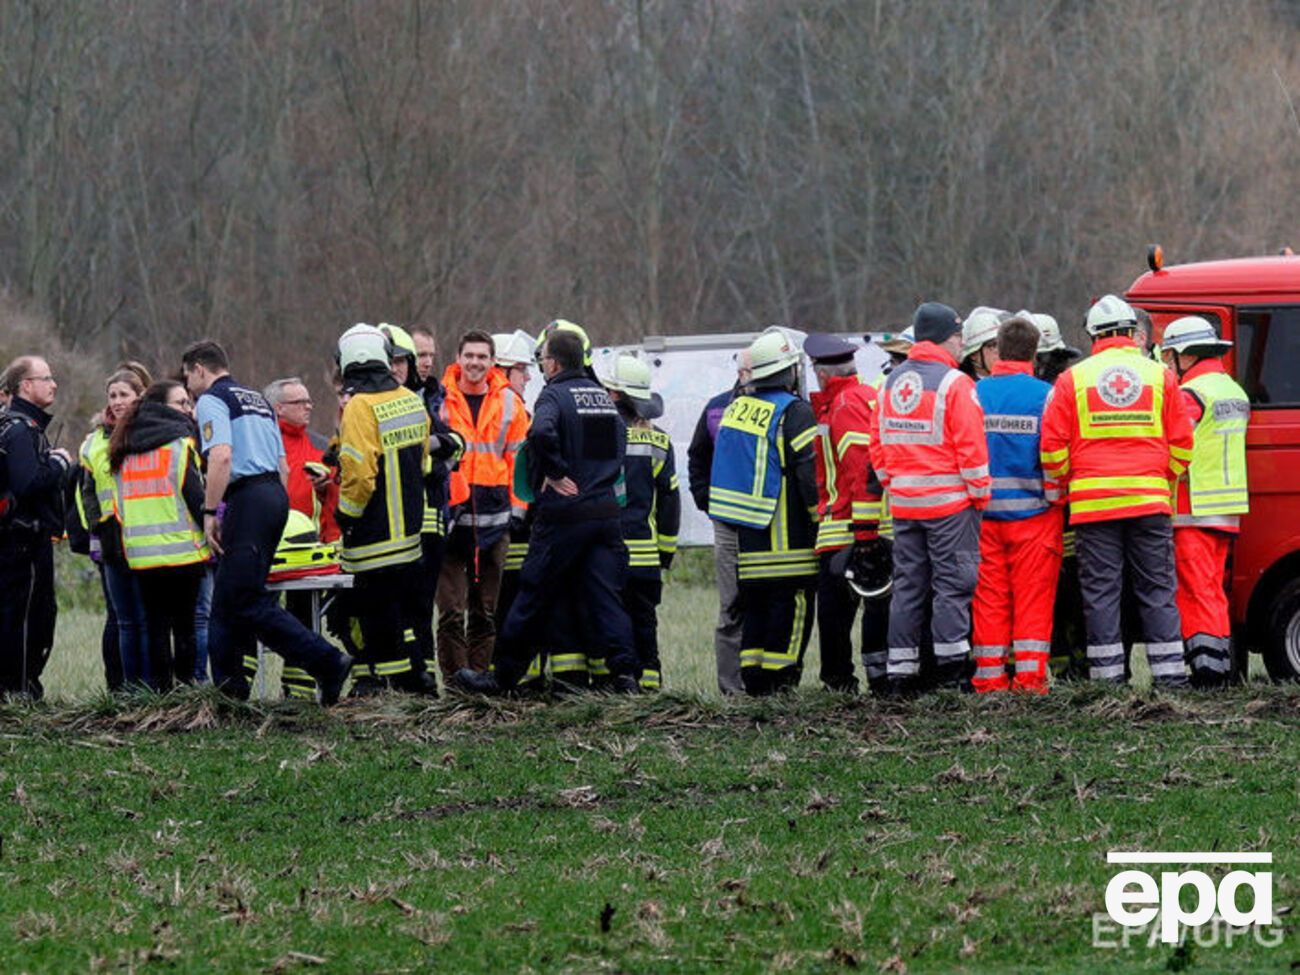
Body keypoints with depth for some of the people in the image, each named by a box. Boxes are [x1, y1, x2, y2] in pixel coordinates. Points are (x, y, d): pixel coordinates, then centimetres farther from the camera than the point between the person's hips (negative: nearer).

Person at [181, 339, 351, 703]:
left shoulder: (212, 400, -3)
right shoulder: (258, 400, 24)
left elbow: (221, 457, -17)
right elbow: (283, 466, 23)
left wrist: (209, 513, -14)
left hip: (247, 496, -9)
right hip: (275, 493, 9)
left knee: (247, 601, -11)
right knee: (227, 598, 13)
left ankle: (326, 662, -19)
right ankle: (229, 686, 12)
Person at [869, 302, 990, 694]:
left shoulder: (891, 383, 10)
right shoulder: (954, 383, -11)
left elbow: (878, 443, 12)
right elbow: (971, 445, -14)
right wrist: (980, 495, -5)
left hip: (903, 501, 6)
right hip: (950, 500, -6)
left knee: (908, 585, 10)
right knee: (953, 581, -2)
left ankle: (900, 671, 9)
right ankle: (951, 666, -6)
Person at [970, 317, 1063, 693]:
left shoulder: (974, 393, -1)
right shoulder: (1046, 395, -8)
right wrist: (1056, 497, 8)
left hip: (983, 511, 2)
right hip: (1033, 512, -2)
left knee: (989, 597, 7)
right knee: (1033, 596, 3)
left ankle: (989, 677, 8)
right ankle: (1030, 675, 0)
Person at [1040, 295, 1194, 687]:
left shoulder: (1072, 379, 3)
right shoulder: (1160, 376, 5)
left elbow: (1052, 448, 1)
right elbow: (1181, 445, 5)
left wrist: (1069, 486, 15)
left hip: (1093, 503, -1)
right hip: (1149, 501, 1)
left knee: (1100, 591, 2)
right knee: (1157, 589, 5)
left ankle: (1107, 674, 0)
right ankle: (1169, 672, 3)